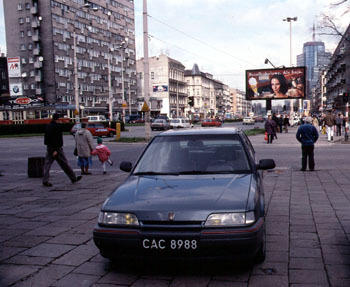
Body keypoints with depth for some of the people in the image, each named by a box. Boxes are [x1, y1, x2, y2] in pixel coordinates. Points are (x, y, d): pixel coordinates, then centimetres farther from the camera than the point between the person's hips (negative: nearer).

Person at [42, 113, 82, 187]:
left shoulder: (48, 126, 13)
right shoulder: (56, 126, -15)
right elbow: (57, 139, -22)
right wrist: (55, 150, -24)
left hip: (49, 148, 8)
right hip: (56, 148, -8)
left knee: (47, 164, 5)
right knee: (64, 163, 0)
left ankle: (45, 181, 2)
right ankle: (73, 178, 9)